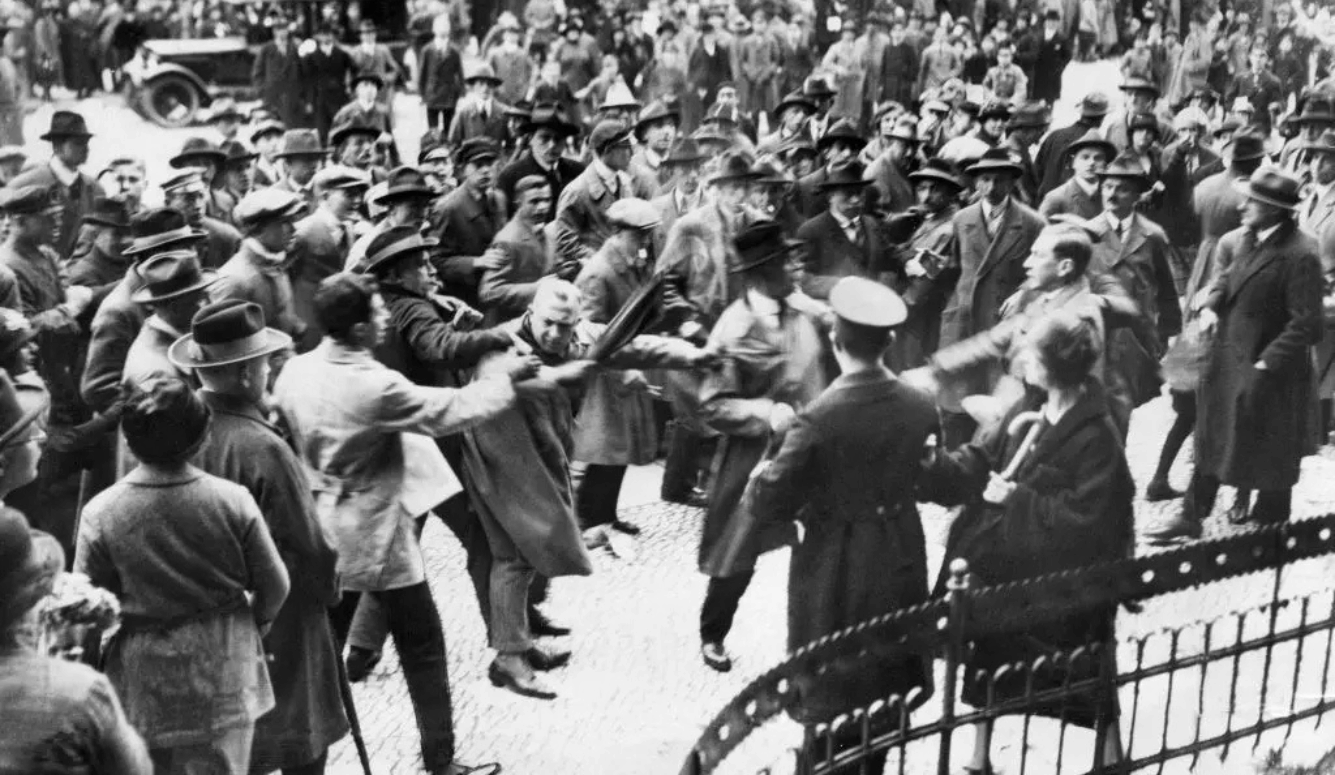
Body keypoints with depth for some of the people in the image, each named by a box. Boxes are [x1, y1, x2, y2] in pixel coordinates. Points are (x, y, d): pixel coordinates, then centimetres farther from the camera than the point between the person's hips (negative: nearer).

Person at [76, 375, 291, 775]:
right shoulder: (233, 500, -14)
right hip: (225, 676, 0)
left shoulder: (100, 513, -14)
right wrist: (254, 621, 15)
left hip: (144, 685, 0)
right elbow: (275, 585, -5)